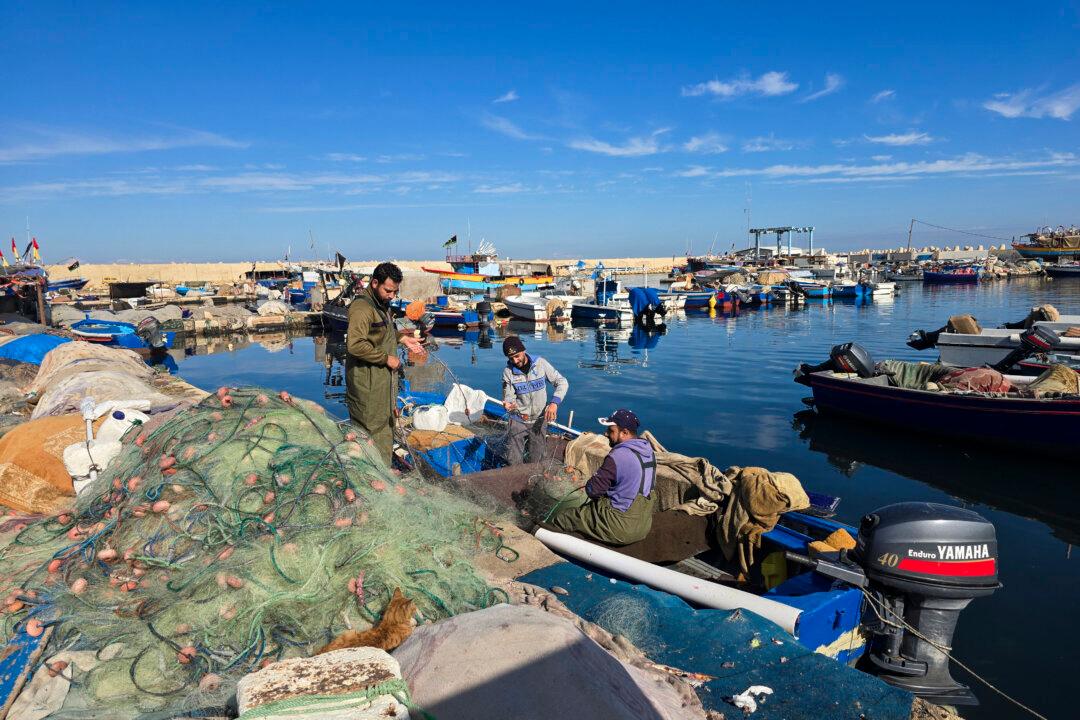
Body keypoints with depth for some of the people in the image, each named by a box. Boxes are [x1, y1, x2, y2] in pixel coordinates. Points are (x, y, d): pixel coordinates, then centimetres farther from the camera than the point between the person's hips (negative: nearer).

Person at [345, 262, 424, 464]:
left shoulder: (381, 304, 14)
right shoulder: (362, 307, -19)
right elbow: (355, 345, -28)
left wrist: (401, 337, 13)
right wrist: (387, 358, -22)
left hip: (383, 379, 10)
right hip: (367, 383, -10)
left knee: (386, 426, 17)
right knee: (371, 430, -4)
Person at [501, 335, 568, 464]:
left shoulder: (540, 363, -9)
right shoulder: (508, 371, -8)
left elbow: (562, 382, -6)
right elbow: (509, 396, -9)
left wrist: (554, 403, -21)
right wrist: (508, 404, -33)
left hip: (539, 420, 0)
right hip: (518, 421, 0)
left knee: (535, 461, 11)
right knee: (513, 461, -1)